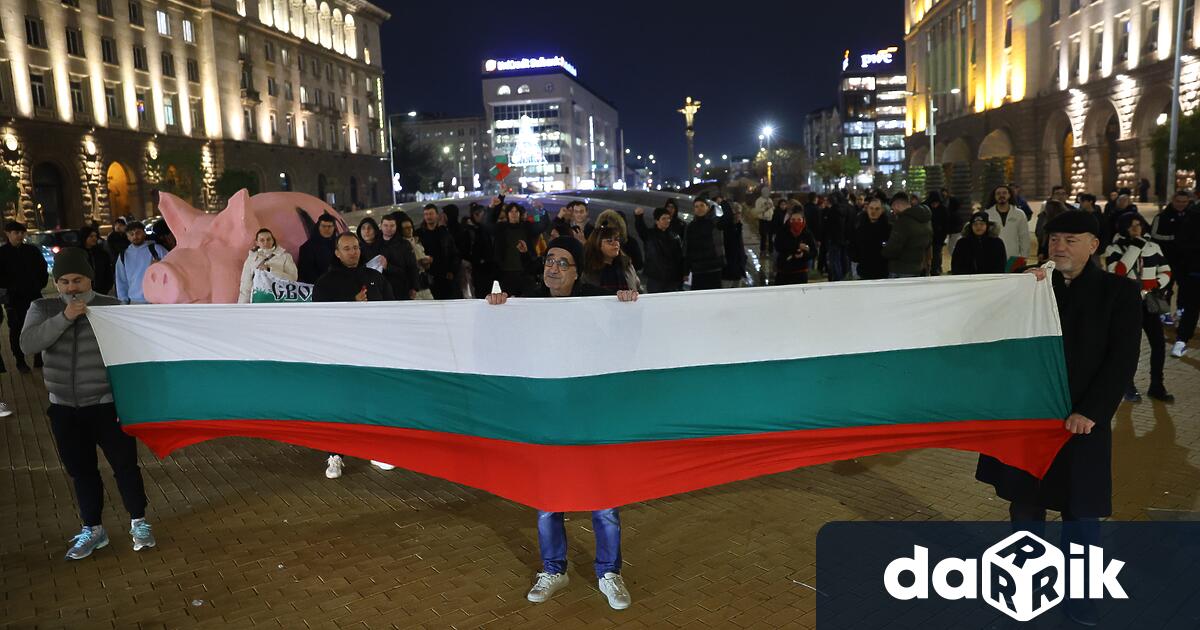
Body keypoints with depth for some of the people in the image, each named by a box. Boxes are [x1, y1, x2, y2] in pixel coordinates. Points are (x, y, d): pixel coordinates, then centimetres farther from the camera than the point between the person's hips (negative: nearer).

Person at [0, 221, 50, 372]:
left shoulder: (32, 250, 5)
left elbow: (43, 269, 12)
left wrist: (41, 284, 4)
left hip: (34, 295, 2)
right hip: (14, 297, -2)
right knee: (16, 329, 5)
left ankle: (39, 358, 15)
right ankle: (20, 361, 14)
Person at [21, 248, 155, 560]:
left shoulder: (112, 306, -6)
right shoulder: (43, 308, 2)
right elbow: (27, 343, -15)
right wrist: (64, 317, -26)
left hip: (107, 404, -3)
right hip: (64, 408, 3)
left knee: (124, 464, 3)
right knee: (80, 470, 14)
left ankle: (138, 522, 21)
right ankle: (92, 529, 29)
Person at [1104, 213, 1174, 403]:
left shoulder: (1152, 247, 6)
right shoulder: (1114, 249, -6)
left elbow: (1166, 272, 11)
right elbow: (1116, 273, -22)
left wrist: (1155, 286, -9)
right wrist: (1134, 248, -21)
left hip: (1148, 302, 4)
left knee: (1159, 343, 2)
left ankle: (1156, 386, 17)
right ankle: (1128, 387, 16)